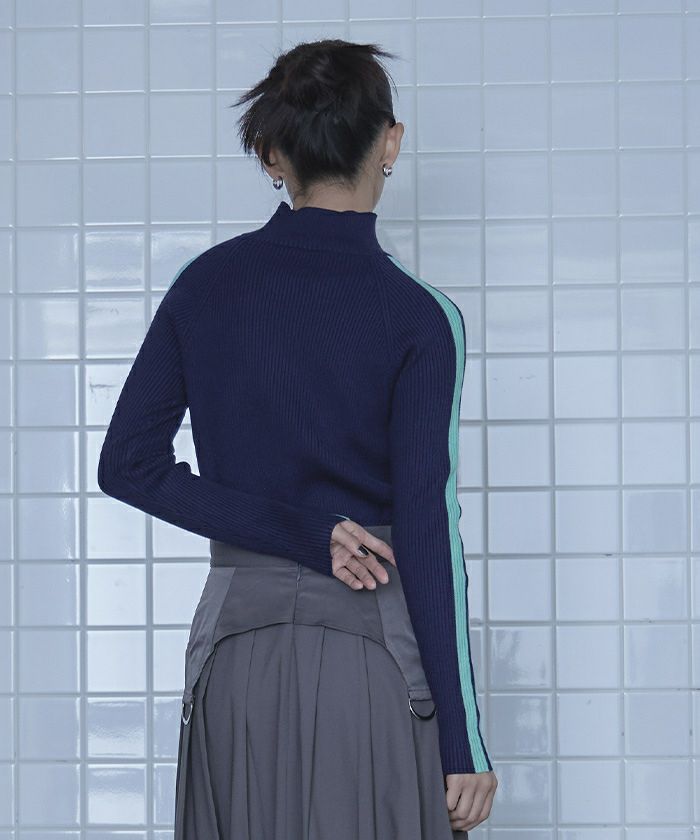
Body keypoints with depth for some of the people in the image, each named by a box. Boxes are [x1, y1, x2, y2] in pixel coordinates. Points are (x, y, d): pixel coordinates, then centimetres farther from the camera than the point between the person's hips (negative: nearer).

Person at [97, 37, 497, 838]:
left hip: (235, 644, 3)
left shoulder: (206, 284, 2)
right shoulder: (417, 318, -8)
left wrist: (301, 532, -5)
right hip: (375, 652, -3)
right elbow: (429, 531, -11)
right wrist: (463, 740, -8)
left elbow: (128, 465, -1)